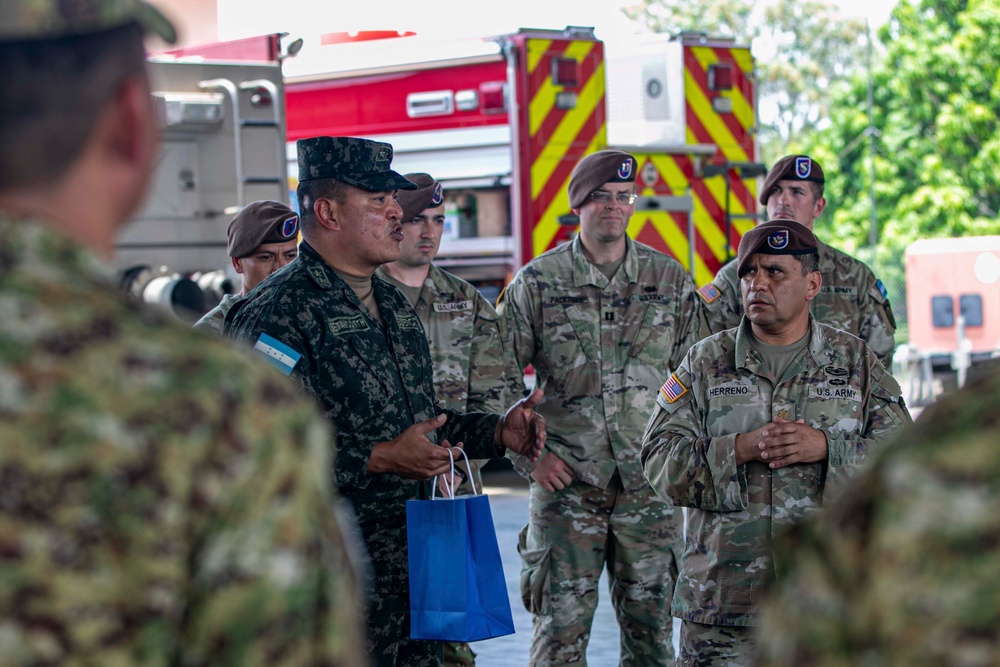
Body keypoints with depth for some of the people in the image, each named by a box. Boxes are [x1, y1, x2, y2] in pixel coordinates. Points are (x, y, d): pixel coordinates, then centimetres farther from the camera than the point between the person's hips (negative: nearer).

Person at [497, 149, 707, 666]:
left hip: (649, 484, 2)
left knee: (651, 623, 6)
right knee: (561, 624, -2)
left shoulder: (671, 280, 7)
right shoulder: (536, 283, 1)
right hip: (565, 483, -2)